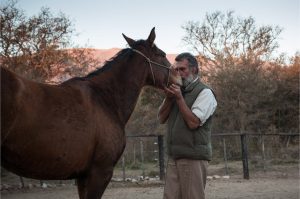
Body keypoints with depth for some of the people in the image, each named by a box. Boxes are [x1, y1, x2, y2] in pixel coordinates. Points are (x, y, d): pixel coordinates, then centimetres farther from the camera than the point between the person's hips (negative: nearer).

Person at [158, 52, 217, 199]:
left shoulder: (204, 92, -5)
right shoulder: (177, 90, 16)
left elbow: (193, 122, -16)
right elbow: (161, 119, 11)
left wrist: (179, 98, -14)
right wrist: (168, 98, -4)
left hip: (193, 158, -6)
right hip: (173, 157, 6)